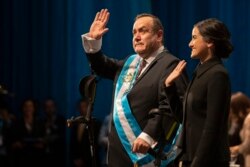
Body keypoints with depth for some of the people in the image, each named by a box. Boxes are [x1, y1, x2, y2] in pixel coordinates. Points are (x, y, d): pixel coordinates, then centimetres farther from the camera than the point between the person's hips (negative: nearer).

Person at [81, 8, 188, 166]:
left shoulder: (170, 65, -11)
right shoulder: (131, 62, 19)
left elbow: (171, 106, -23)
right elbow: (102, 67, 36)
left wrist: (148, 136, -30)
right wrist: (93, 40, 19)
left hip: (145, 150, -9)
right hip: (120, 151, 9)